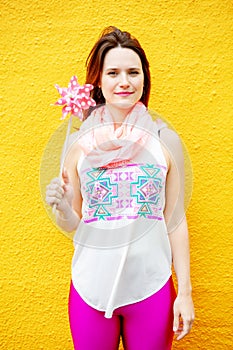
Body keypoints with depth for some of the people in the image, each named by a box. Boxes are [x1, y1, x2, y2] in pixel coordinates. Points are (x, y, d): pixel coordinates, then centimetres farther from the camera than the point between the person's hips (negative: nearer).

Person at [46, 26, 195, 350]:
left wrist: (185, 291, 2)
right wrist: (62, 207, -18)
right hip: (91, 286, 1)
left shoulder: (166, 140, -4)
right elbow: (73, 224, 3)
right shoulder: (79, 142, -4)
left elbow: (176, 220, 1)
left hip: (151, 287, 0)